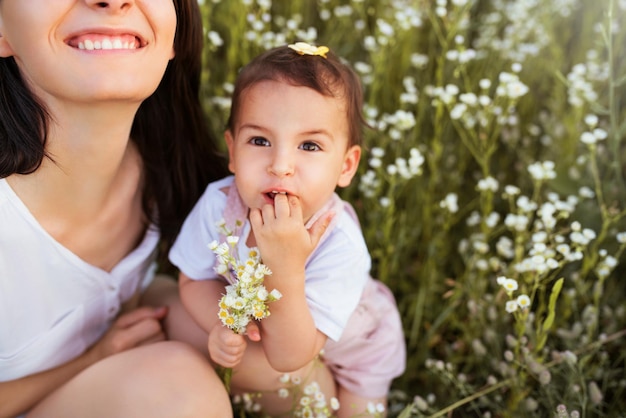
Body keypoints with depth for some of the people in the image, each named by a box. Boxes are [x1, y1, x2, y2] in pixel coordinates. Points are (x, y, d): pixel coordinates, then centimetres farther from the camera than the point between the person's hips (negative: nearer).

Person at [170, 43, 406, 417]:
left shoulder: (339, 246, -40)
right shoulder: (218, 204, -30)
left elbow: (288, 359, -39)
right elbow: (196, 280, -12)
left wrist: (286, 268, -53)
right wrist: (221, 324, -34)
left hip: (352, 348, -3)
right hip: (263, 327, 3)